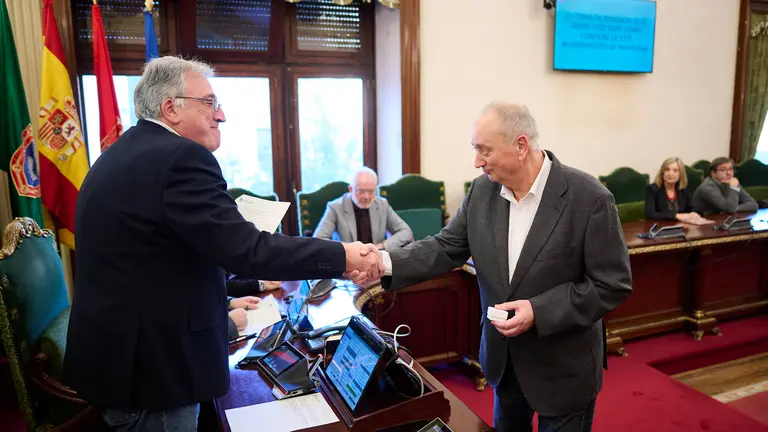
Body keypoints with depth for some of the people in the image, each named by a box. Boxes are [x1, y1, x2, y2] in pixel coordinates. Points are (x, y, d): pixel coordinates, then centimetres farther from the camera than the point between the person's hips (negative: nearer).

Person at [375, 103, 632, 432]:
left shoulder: (589, 198, -20)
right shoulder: (482, 191, -5)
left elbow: (612, 284, -17)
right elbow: (446, 247, -3)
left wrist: (540, 311, -26)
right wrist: (387, 262, -19)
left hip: (563, 368, -4)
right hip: (502, 358, 5)